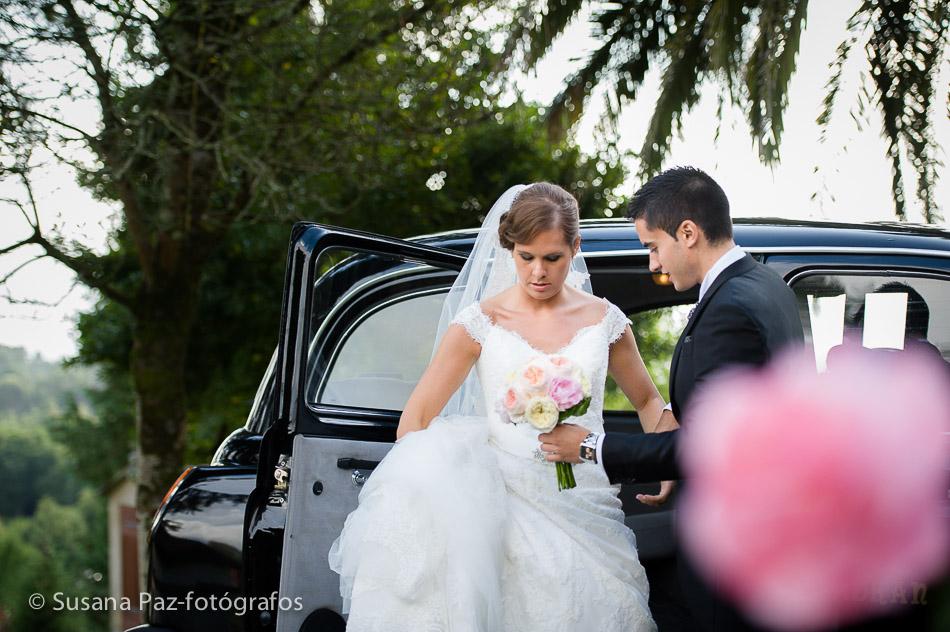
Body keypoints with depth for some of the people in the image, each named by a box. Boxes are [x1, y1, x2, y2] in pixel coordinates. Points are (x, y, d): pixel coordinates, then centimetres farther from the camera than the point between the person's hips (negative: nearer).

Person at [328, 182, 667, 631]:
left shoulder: (604, 321, 8)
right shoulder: (481, 321, 2)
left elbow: (647, 401, 23)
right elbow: (416, 419, 0)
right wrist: (427, 488, -18)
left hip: (581, 506, 1)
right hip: (508, 491, -1)